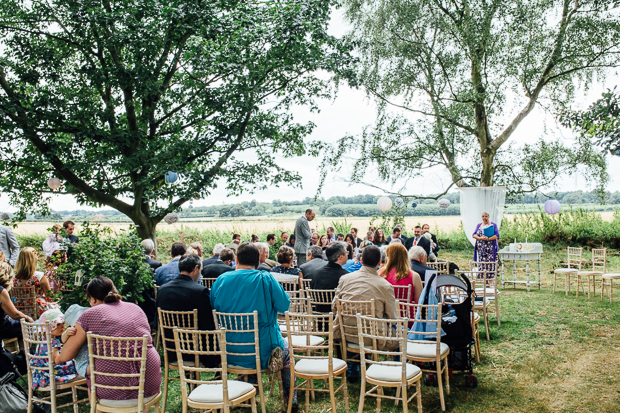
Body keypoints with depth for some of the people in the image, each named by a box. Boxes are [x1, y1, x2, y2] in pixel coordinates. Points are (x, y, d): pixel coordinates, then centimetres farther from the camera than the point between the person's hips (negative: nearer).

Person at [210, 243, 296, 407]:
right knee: (286, 349, 28)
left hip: (228, 354, 4)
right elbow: (284, 306, -8)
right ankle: (290, 397, 38)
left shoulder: (221, 280, -5)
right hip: (262, 352, -3)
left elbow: (212, 308, 6)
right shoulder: (266, 279, -14)